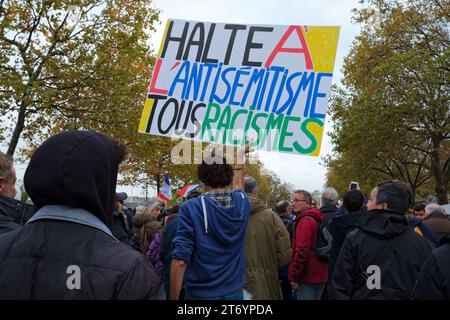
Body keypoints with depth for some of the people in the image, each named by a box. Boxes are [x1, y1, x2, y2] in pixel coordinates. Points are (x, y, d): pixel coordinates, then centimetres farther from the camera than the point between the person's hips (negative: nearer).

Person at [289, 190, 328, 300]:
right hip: (321, 275, 9)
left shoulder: (305, 221, -16)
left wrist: (295, 277, -16)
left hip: (308, 277, -9)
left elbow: (302, 251, -23)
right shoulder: (317, 218, 13)